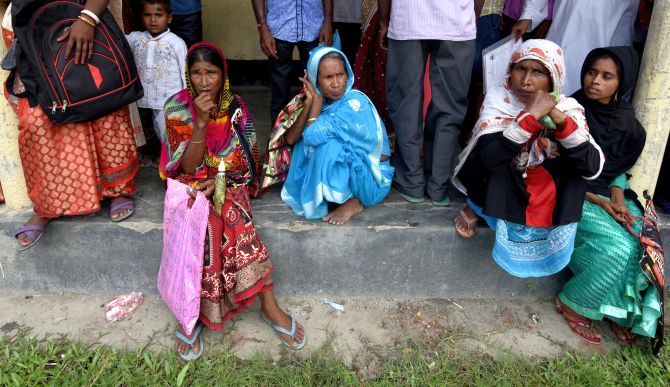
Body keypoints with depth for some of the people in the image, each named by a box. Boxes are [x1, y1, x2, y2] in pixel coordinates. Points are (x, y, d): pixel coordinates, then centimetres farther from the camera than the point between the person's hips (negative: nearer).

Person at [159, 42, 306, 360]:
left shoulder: (236, 108, -3)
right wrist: (201, 121, -24)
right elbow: (189, 167, -13)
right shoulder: (177, 108, -7)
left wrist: (218, 182, -18)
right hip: (192, 185, 0)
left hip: (227, 184, 0)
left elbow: (245, 163, -1)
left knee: (216, 223, -30)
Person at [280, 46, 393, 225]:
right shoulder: (323, 102, -2)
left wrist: (317, 98, -16)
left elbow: (313, 135, -30)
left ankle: (353, 202, -11)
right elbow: (290, 139, -10)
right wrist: (310, 101, -19)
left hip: (372, 179, -7)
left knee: (329, 144, -28)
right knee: (303, 141, -6)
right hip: (343, 174, 7)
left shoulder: (355, 103, -23)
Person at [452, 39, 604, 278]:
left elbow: (593, 168, -18)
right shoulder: (498, 100, -12)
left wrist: (562, 121, -28)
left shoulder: (567, 109, -8)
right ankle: (476, 205, 4)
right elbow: (489, 157, -28)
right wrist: (531, 116, -32)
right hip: (502, 198, -2)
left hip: (548, 203, 2)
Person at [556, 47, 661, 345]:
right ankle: (573, 306, -4)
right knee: (619, 248, -25)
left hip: (608, 195, 5)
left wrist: (618, 200, -11)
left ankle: (621, 309, 3)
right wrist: (596, 201, -18)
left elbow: (618, 170, 9)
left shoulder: (627, 122, 3)